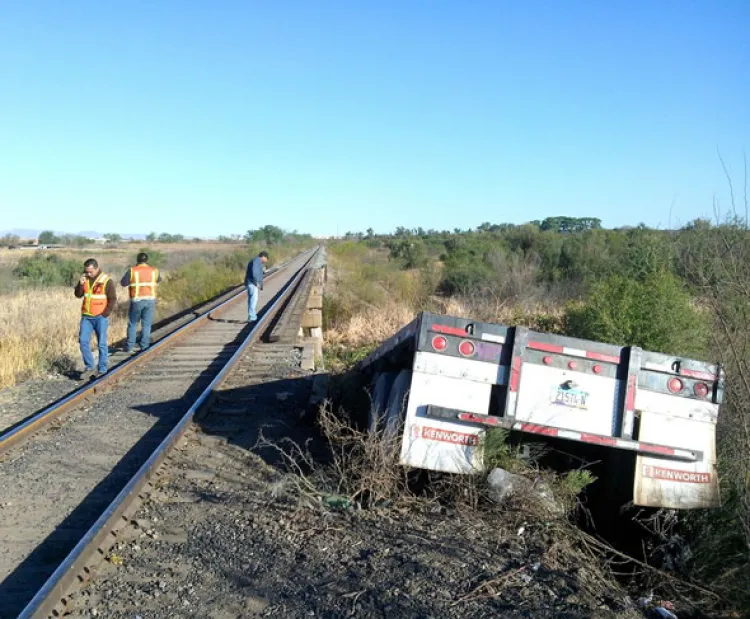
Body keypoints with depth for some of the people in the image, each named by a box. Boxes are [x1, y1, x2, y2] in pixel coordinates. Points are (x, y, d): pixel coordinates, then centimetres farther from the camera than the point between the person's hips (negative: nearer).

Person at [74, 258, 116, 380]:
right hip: (86, 317, 5)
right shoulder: (85, 278, 8)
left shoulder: (106, 280, -8)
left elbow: (113, 299, -7)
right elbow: (78, 295, 10)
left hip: (100, 317, -5)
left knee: (101, 344, 1)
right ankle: (89, 367, 9)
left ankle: (102, 371, 9)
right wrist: (81, 284, -8)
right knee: (83, 341, -2)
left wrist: (105, 314, -12)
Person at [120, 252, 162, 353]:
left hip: (137, 300, -2)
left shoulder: (132, 271, -6)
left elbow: (123, 283, -3)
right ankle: (144, 347, 5)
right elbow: (158, 281, 19)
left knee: (132, 324, 11)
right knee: (146, 325, 7)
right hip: (150, 300, 2)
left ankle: (130, 347, 12)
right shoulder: (154, 271, 3)